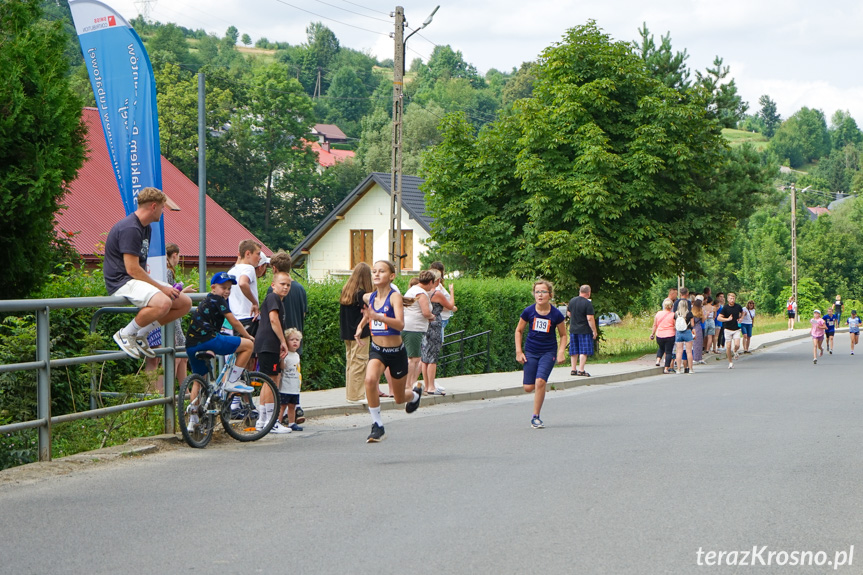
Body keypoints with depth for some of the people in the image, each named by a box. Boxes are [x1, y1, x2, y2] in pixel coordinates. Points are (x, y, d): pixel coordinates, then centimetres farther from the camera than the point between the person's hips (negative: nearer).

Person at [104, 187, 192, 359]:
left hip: (139, 280, 10)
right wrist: (161, 288, -18)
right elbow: (132, 269, -22)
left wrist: (163, 286, 9)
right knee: (163, 303, -35)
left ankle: (140, 334, 7)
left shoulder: (146, 228, 16)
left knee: (185, 303, 1)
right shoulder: (129, 228, -18)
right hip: (121, 282, -10)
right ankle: (125, 334, -14)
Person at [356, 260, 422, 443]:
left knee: (399, 398, 13)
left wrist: (377, 316, -45)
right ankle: (377, 426, -18)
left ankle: (415, 394, 52)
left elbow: (400, 324, -33)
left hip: (396, 351, -3)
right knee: (370, 380, -29)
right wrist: (361, 325, 13)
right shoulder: (368, 298, -1)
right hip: (376, 350, 3)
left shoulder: (395, 297, -17)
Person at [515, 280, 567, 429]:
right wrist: (518, 351, 1)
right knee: (528, 387, -4)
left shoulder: (556, 314, -9)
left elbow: (563, 335, 5)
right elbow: (519, 331, 6)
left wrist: (561, 352, -8)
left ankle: (535, 417, -7)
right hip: (531, 352, 2)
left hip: (548, 352, -2)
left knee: (540, 381, -20)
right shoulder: (529, 311, -7)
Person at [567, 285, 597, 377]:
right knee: (584, 351, -2)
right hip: (584, 330, -6)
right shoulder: (588, 304, -14)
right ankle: (581, 370, -6)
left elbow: (569, 314, 17)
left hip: (573, 330, 6)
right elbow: (590, 319, -18)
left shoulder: (572, 301, 5)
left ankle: (573, 369, 15)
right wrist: (594, 331, -12)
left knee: (574, 351, 13)